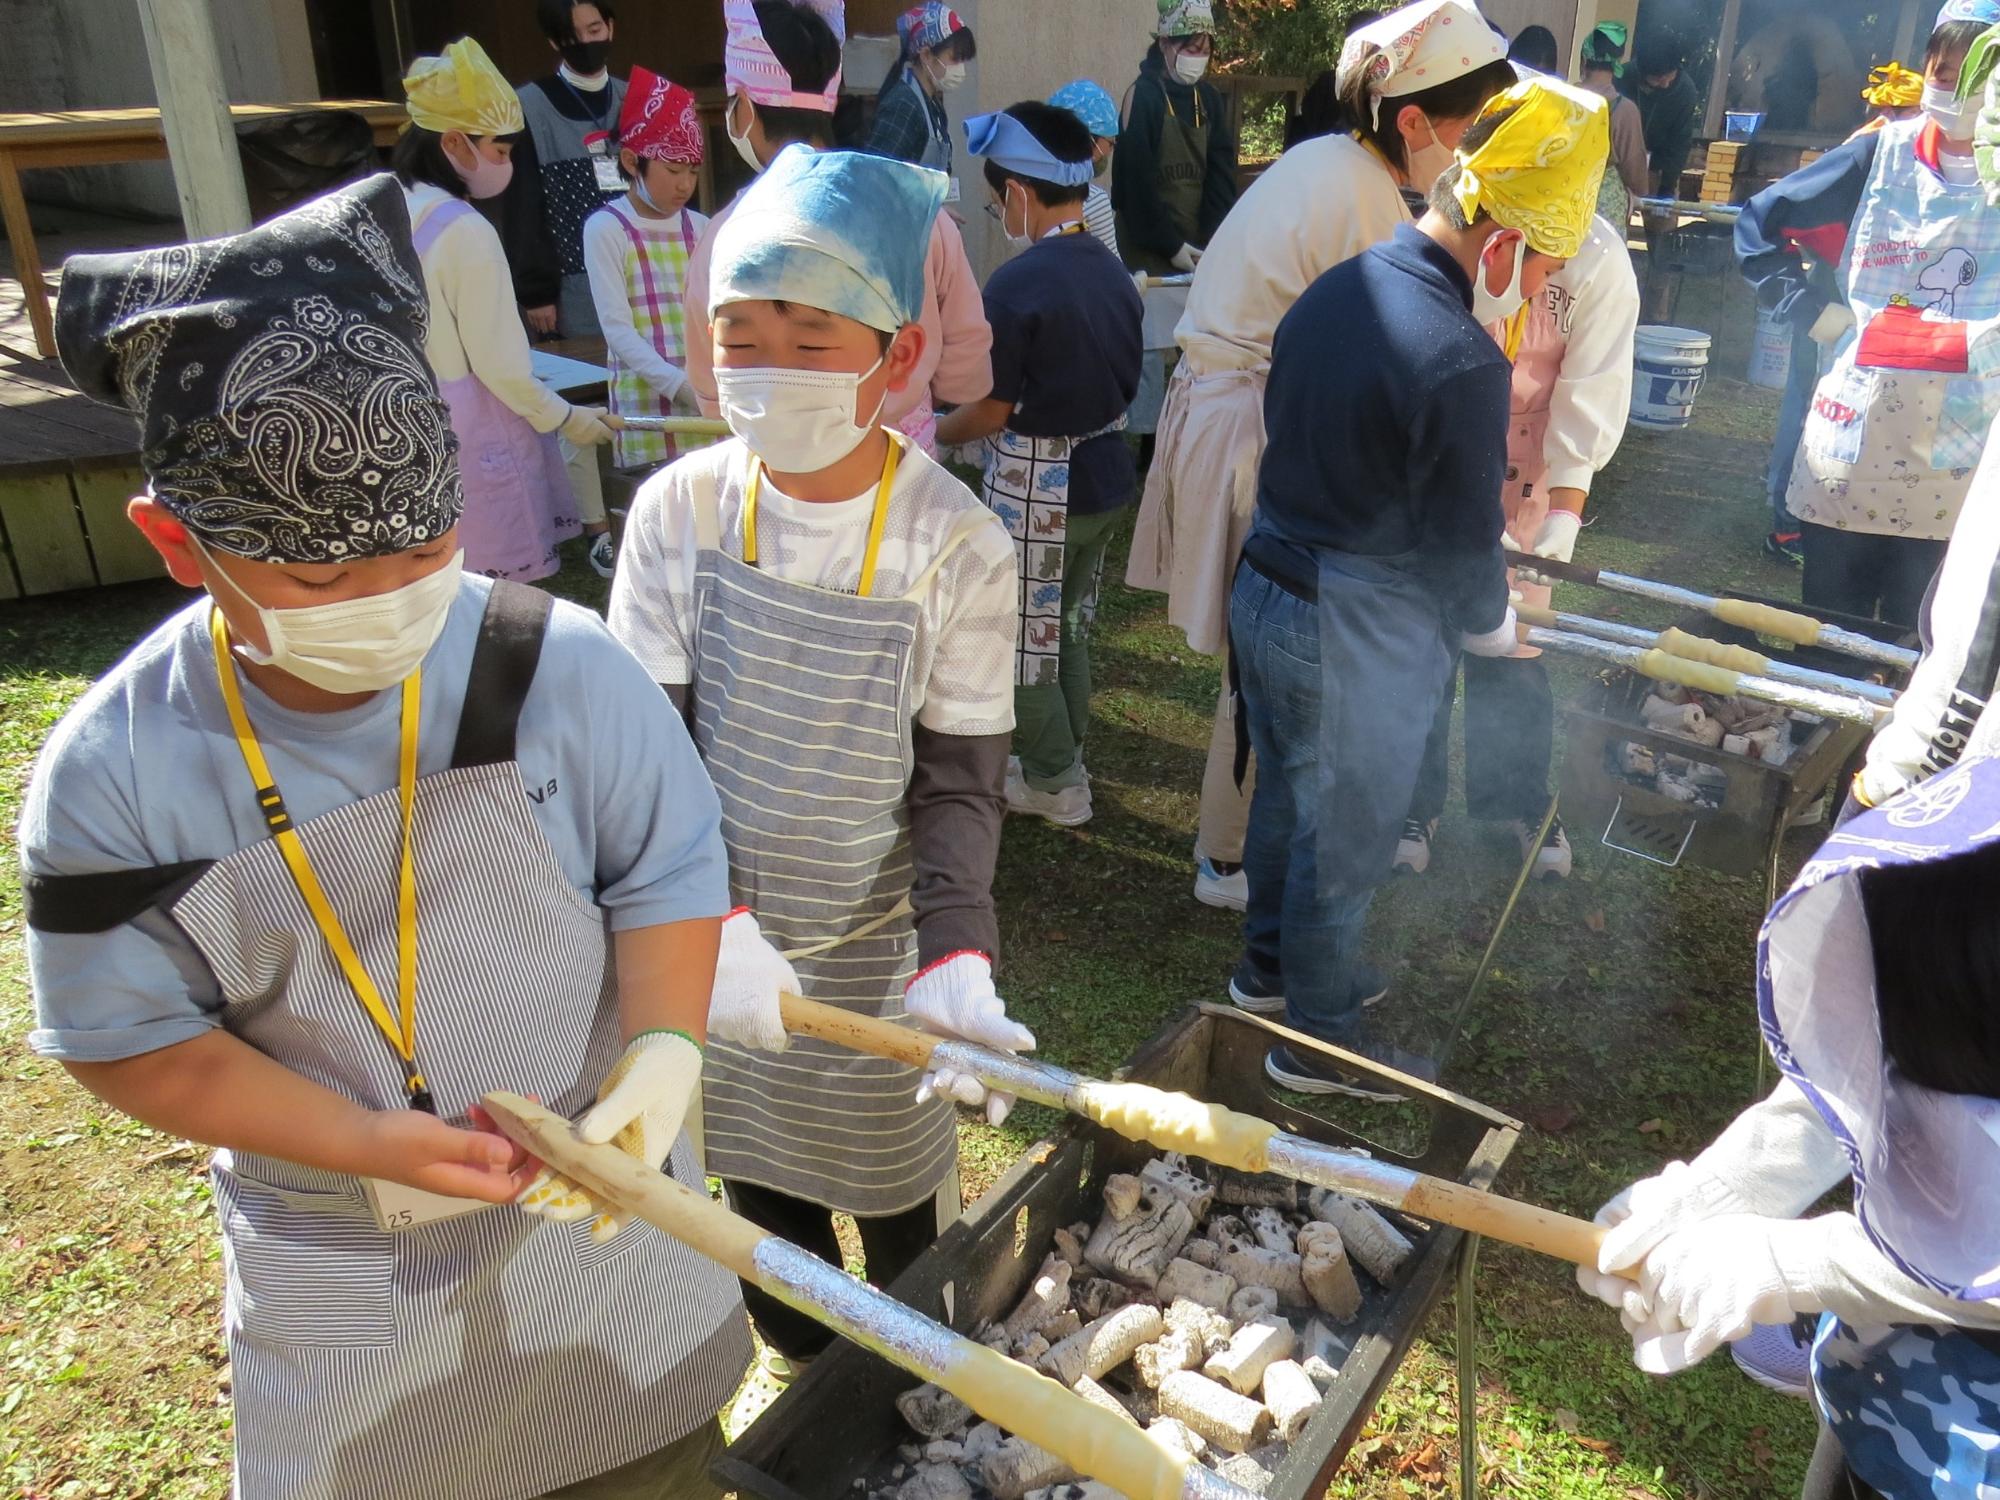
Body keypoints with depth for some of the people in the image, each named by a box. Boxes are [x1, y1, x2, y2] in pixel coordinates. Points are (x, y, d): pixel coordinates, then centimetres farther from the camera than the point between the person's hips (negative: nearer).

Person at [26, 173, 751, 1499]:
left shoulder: (559, 668, -20)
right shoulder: (114, 774, -19)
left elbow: (670, 868, -9)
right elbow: (130, 1037, -11)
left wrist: (665, 1048, -24)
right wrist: (368, 1141, -22)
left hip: (596, 1196, 1)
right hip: (337, 1264, 0)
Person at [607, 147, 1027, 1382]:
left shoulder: (958, 546, -18)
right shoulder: (682, 509, -13)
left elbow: (961, 783, -12)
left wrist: (955, 962, -26)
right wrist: (712, 923, -24)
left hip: (879, 946, -2)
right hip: (720, 941, 2)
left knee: (897, 1204, 18)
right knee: (756, 1178, 23)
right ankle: (801, 1368, 53)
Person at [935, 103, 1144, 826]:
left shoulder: (1016, 285, -21)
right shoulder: (1114, 271, 2)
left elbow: (992, 411, -16)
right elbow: (1119, 386, 10)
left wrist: (929, 435, 2)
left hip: (1035, 491, -8)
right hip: (1105, 475, 8)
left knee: (1026, 640, 8)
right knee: (1071, 630, 20)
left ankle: (1055, 784, 19)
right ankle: (1061, 763, 34)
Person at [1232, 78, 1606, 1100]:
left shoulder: (1336, 289, 2)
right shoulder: (1462, 361, -24)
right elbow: (1463, 543, -16)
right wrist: (1492, 626, 6)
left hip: (1265, 586, 8)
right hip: (1357, 640, -8)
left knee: (1286, 793, 25)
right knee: (1346, 836, 10)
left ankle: (1272, 959, 46)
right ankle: (1318, 1037, 28)